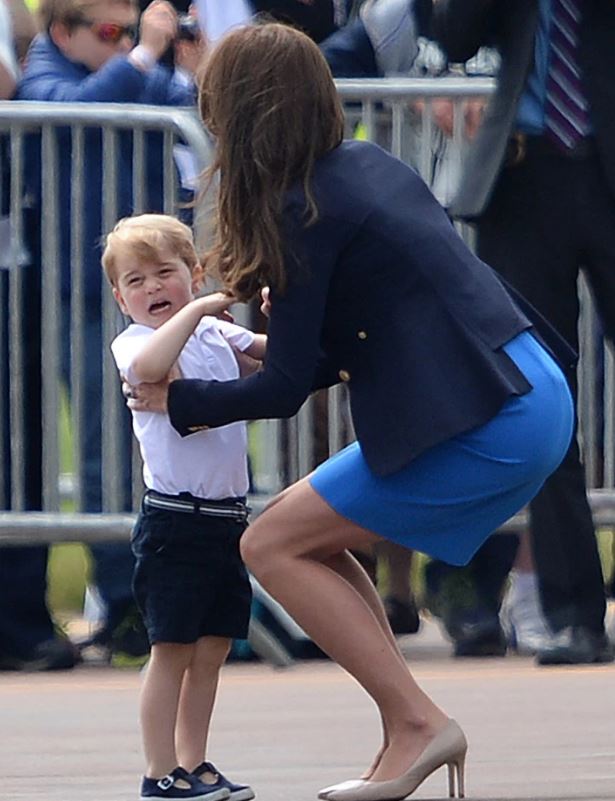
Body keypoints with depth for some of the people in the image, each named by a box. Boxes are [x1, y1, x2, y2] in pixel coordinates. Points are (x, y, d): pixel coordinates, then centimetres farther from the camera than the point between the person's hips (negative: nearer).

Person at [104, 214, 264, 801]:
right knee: (172, 649, -5)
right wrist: (197, 310, -25)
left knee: (212, 650, 11)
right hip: (175, 519, -7)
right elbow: (148, 366, -32)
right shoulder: (133, 342, -8)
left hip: (227, 516, 7)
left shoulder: (216, 332, 12)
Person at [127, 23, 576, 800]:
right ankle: (406, 734, 11)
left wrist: (179, 401, 9)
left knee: (273, 546, -1)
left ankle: (416, 723, -5)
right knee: (309, 536, 17)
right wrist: (274, 350, 28)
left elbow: (287, 387, -7)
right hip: (534, 398, 9)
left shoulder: (305, 213, -11)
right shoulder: (371, 166, 13)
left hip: (484, 432, -9)